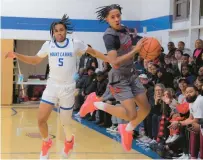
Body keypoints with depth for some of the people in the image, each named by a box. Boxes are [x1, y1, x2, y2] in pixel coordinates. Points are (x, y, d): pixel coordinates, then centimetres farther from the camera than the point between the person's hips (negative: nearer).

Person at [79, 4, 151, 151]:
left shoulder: (124, 29, 4)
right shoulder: (109, 36, -22)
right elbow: (115, 63, -31)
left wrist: (141, 48, 3)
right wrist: (136, 50, -30)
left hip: (132, 74, 8)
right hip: (119, 78, -8)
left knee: (146, 108, 6)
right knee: (132, 115, -14)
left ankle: (126, 130, 30)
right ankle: (96, 104, 3)